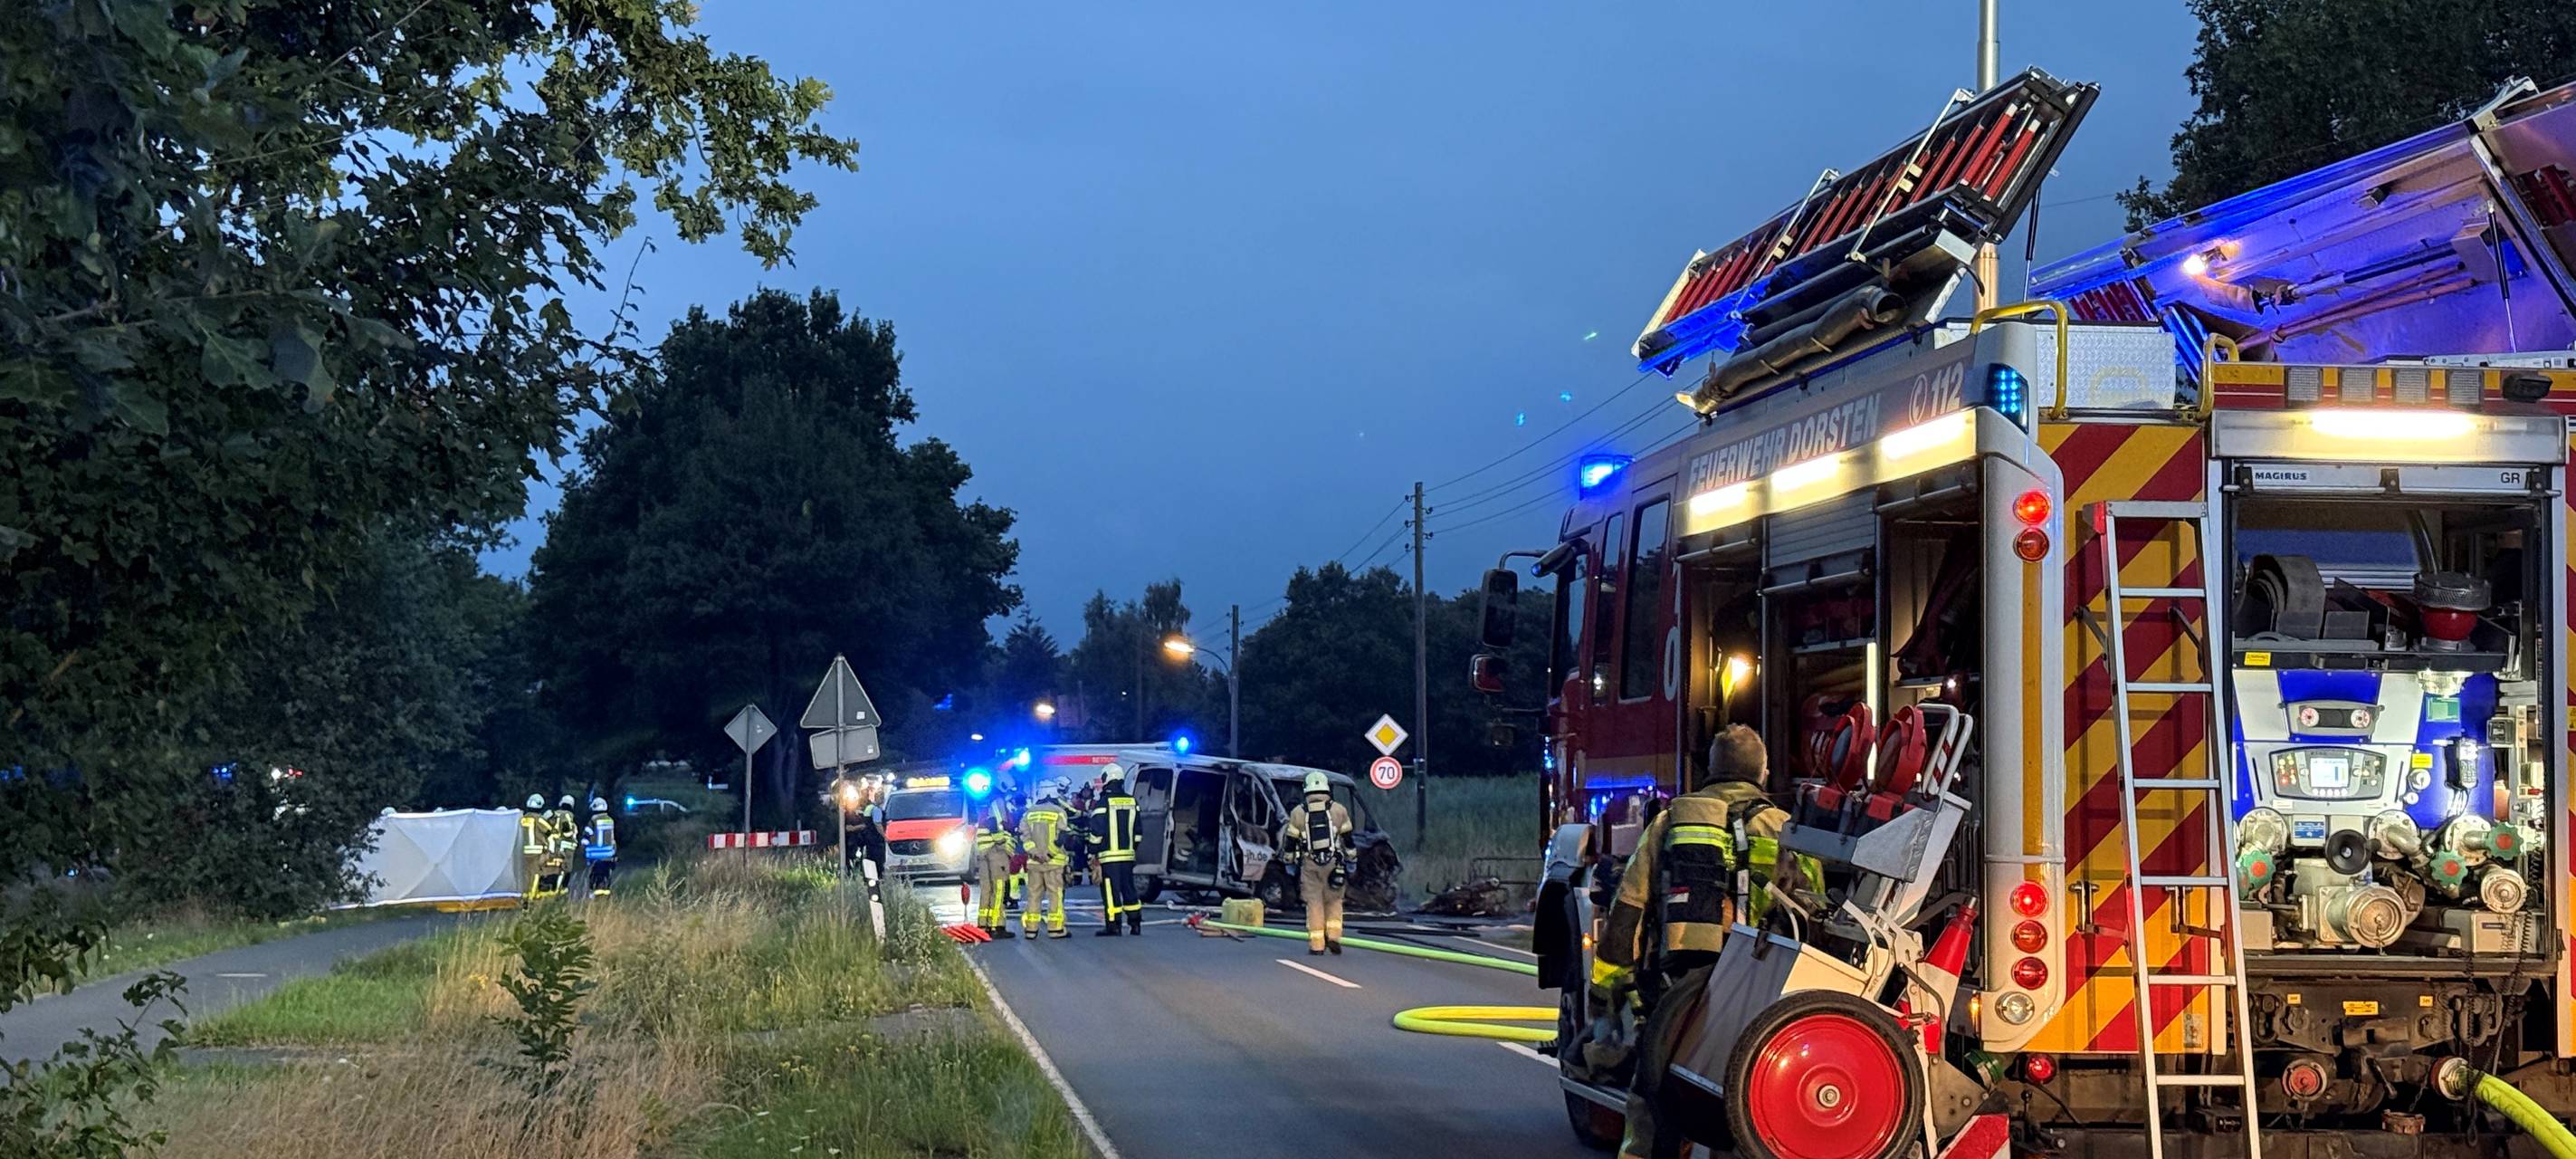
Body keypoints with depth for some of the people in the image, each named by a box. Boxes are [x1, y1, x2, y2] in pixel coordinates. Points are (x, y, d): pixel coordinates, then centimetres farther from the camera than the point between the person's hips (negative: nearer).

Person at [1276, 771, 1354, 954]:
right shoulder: (1338, 810, 5)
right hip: (1333, 863, 0)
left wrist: (1289, 862, 18)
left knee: (1314, 903, 3)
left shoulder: (1298, 813, 4)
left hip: (1309, 864, 0)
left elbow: (1290, 841, 6)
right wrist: (1350, 863, 17)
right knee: (1334, 901, 12)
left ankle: (1316, 944, 0)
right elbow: (1348, 839, 9)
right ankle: (1333, 936, -2)